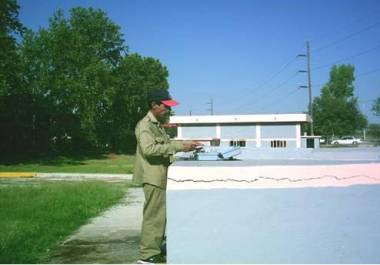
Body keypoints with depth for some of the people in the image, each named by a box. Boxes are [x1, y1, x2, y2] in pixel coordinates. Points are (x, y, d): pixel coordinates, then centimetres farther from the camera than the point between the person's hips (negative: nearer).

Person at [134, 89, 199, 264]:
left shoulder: (157, 125, 18)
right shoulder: (145, 125, -12)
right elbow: (149, 149, -26)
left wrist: (183, 145, 7)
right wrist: (178, 146, -27)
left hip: (160, 177, 10)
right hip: (153, 177, -10)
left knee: (160, 215, 15)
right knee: (154, 216, -6)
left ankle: (154, 251, 26)